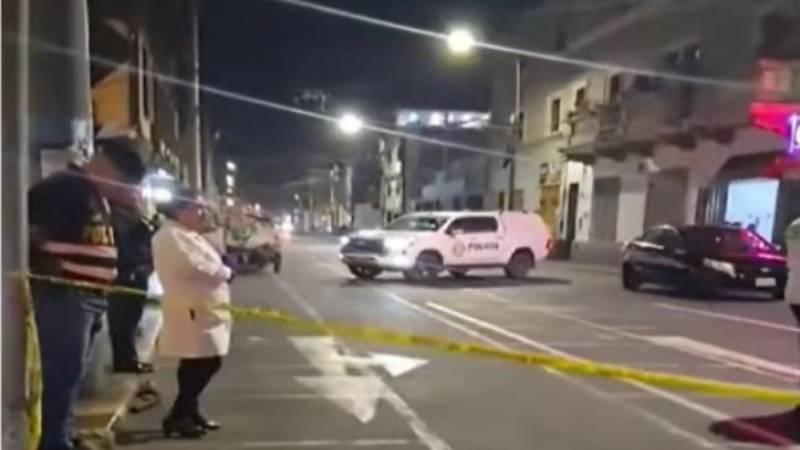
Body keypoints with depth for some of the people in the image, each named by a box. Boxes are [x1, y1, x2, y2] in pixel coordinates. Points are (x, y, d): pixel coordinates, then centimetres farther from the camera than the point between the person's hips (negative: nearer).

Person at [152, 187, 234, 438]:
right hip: (190, 311, -10)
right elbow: (195, 267, -22)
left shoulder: (190, 236, 19)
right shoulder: (170, 236, -14)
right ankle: (176, 417, 4)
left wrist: (223, 272, 1)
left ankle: (189, 413, 24)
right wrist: (226, 273, -9)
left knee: (202, 364, 13)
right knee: (201, 365, -8)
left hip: (204, 308, 10)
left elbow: (206, 265, 21)